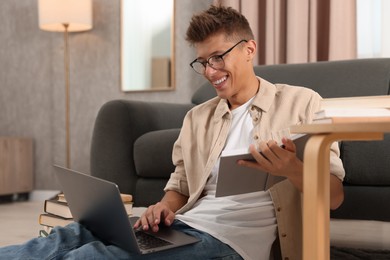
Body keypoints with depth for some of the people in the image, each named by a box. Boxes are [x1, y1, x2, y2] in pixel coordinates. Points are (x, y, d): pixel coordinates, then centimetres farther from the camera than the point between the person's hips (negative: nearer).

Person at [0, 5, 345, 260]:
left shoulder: (302, 104, 5)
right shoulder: (197, 118, 21)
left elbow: (335, 196, 0)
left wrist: (292, 170, -22)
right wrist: (164, 208, -4)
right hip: (181, 228, 6)